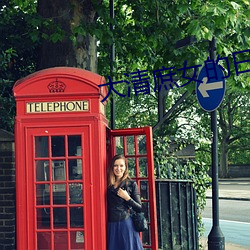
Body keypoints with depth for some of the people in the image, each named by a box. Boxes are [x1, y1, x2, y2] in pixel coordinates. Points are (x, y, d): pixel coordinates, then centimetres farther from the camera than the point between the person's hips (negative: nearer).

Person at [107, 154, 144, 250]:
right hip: (112, 226, 3)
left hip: (126, 224, -3)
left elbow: (139, 208, 0)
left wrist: (127, 198, -12)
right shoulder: (109, 185, 9)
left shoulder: (131, 184, 0)